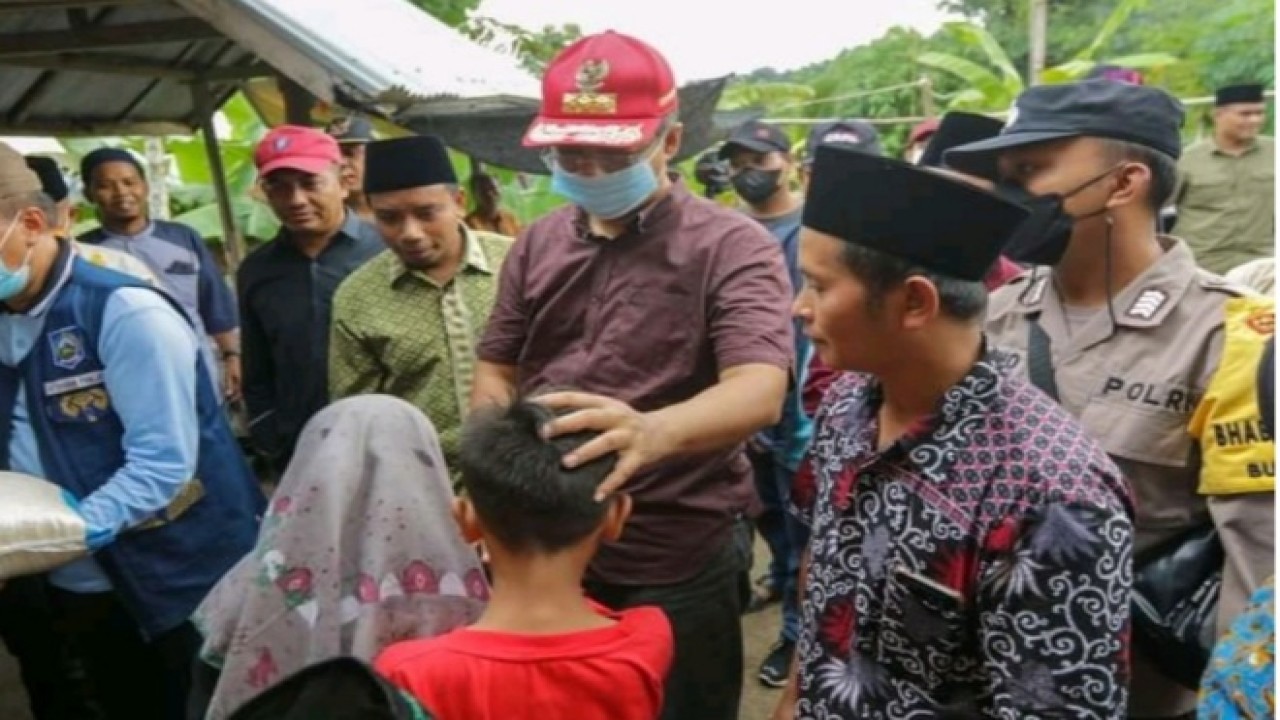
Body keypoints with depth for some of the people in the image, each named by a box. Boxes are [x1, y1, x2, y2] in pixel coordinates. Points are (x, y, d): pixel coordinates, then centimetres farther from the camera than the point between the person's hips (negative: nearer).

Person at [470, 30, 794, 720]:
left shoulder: (733, 246, -12)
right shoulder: (537, 244, 5)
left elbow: (759, 393, -26)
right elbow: (494, 373, 11)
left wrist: (651, 432, -47)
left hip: (679, 562, -5)